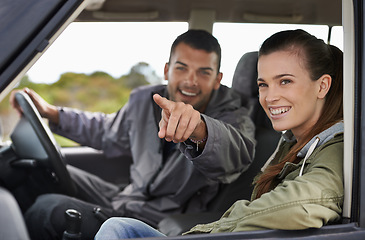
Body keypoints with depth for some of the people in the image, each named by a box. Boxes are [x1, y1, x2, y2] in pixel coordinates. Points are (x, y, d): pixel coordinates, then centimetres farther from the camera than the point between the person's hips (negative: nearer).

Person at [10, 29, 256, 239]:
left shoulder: (233, 116, -18)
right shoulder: (144, 100, 1)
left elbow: (237, 153, -46)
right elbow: (109, 132, 23)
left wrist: (198, 129, -68)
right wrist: (51, 113, 16)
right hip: (125, 199, 7)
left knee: (49, 209, -18)